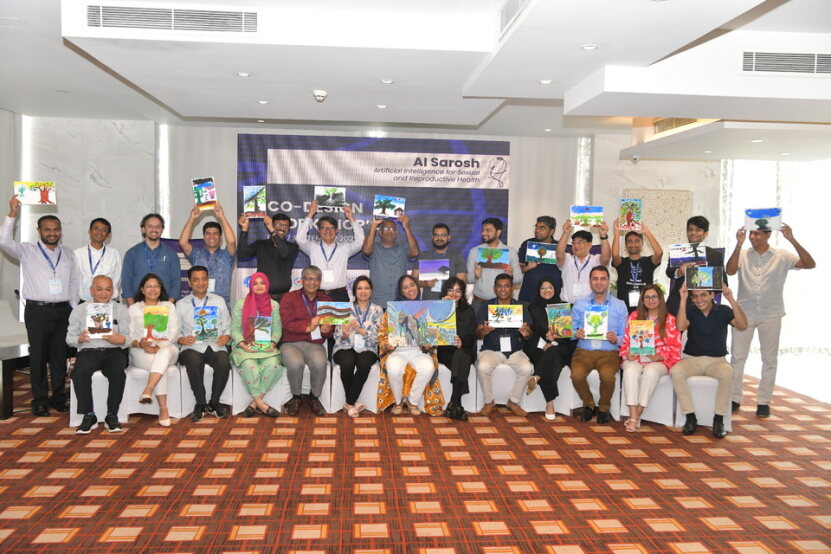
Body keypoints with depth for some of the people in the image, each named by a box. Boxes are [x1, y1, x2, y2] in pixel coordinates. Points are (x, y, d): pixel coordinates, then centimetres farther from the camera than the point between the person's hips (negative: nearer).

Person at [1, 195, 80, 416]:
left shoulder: (68, 254, 13)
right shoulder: (27, 251, 3)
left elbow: (74, 281, 15)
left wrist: (74, 307, 8)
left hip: (63, 310, 3)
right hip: (37, 311, -3)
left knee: (60, 356, 7)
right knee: (38, 356, 0)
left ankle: (59, 398, 17)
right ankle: (40, 401, 8)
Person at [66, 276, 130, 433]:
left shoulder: (121, 309, 14)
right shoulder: (79, 310, 16)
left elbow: (127, 338, 4)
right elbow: (70, 338, 10)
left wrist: (119, 339, -20)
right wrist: (80, 338, -14)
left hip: (113, 351, 0)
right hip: (88, 351, 1)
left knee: (118, 372, -33)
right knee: (79, 372, -32)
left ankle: (112, 416, -18)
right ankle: (89, 416, -19)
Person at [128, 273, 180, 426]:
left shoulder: (169, 306, 18)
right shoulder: (134, 308, 18)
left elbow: (174, 333, 5)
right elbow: (128, 334, 6)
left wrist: (158, 347, -13)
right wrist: (140, 344, -17)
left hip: (166, 349, 1)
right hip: (142, 351, 0)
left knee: (165, 353, -38)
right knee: (160, 365, -34)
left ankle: (147, 391, -49)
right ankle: (163, 409, -37)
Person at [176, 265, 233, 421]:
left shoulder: (219, 301, 19)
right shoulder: (181, 304, 15)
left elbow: (228, 327, 17)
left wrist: (226, 336, -4)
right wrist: (182, 339, -11)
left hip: (215, 346, 1)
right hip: (192, 347, -1)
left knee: (224, 363, -32)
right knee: (194, 362, -36)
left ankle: (214, 403, -10)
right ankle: (200, 404, -17)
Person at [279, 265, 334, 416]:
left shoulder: (327, 301, 14)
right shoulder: (289, 297, 5)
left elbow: (331, 329, 11)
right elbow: (287, 324, -8)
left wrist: (327, 330, -14)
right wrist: (308, 327, -23)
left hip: (315, 344, 2)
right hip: (291, 343, -2)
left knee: (320, 363, -31)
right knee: (295, 363, -34)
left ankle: (314, 397, -4)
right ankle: (296, 397, -4)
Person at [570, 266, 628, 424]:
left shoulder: (620, 306, 10)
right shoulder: (579, 303, 11)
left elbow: (624, 336, 7)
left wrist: (616, 339, -14)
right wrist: (576, 333, -13)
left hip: (609, 352, -1)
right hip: (584, 351, 1)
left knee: (607, 376, -32)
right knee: (576, 375, -30)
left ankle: (604, 408, 1)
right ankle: (588, 405, 4)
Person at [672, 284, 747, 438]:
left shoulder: (723, 311, 0)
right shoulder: (690, 310, 1)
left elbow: (743, 326, -17)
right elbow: (681, 326, -19)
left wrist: (731, 300, -24)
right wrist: (683, 299, -22)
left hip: (717, 360, -1)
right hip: (692, 359, 1)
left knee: (727, 373, -35)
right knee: (675, 371, -31)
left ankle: (719, 420, -22)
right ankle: (690, 418, -21)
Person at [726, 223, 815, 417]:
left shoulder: (782, 257, -1)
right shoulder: (742, 255, 1)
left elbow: (810, 264, -11)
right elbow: (730, 271, -16)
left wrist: (792, 240, -20)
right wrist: (739, 244, -24)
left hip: (771, 315, 0)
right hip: (744, 313, 0)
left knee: (769, 359, 6)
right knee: (737, 356, 3)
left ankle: (763, 402, 15)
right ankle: (734, 398, 12)